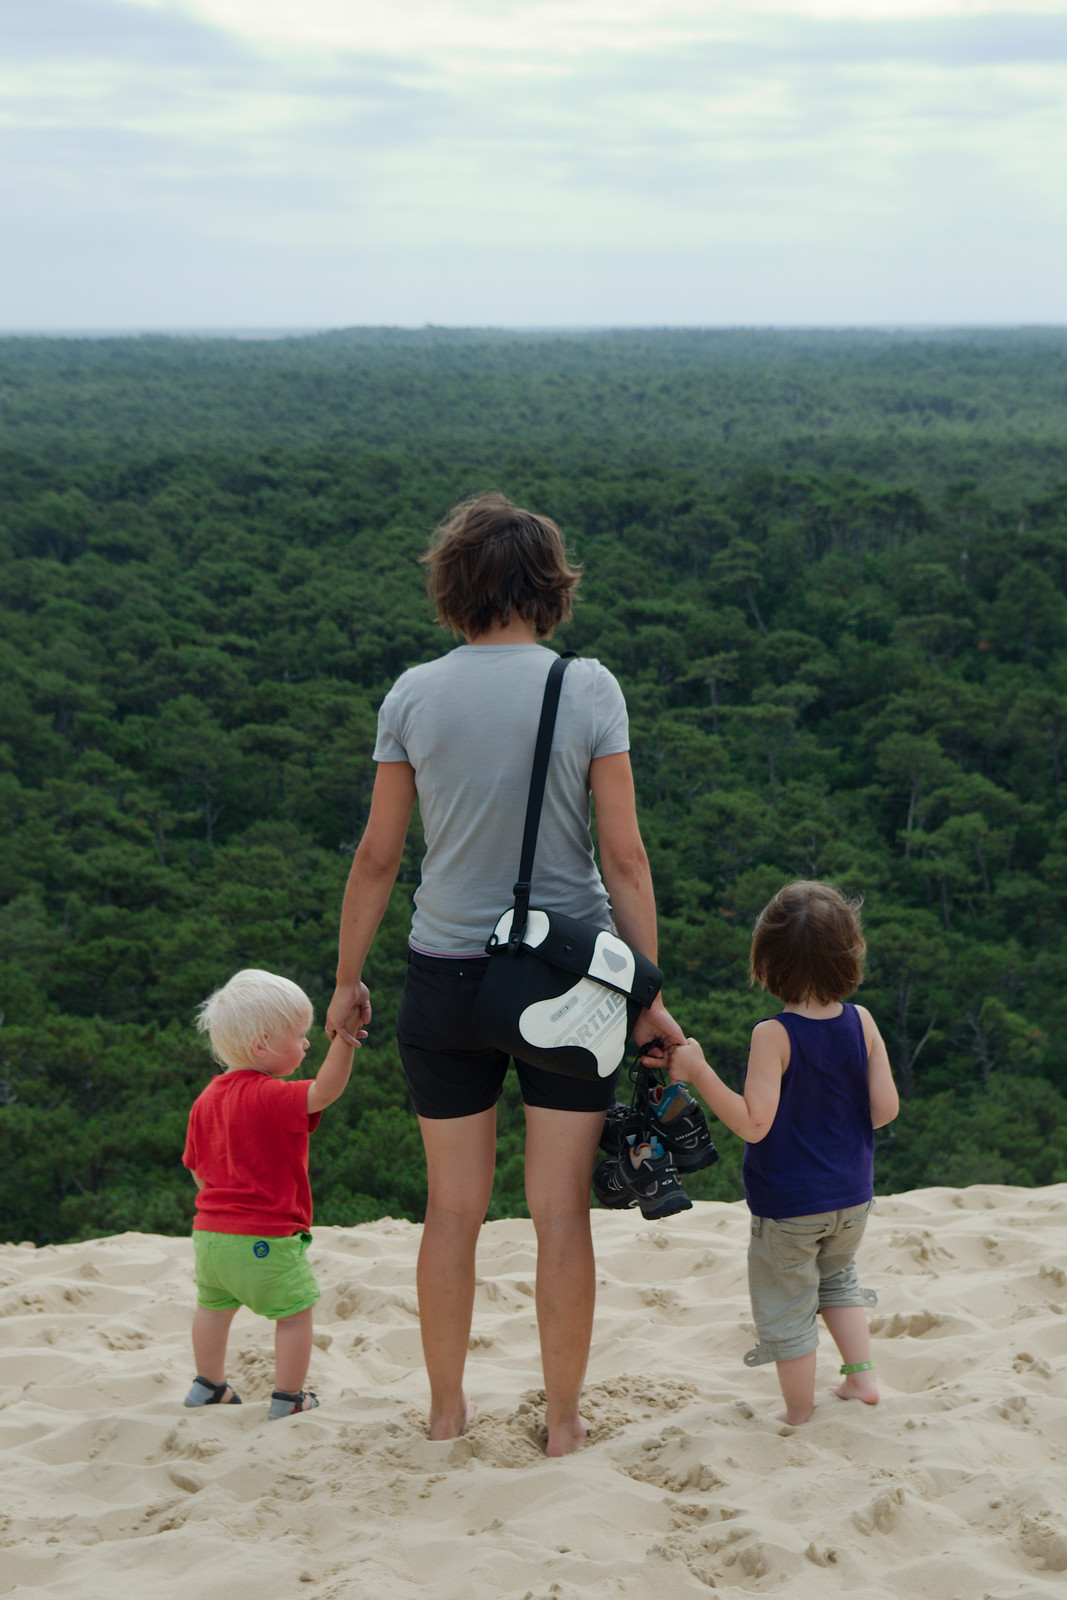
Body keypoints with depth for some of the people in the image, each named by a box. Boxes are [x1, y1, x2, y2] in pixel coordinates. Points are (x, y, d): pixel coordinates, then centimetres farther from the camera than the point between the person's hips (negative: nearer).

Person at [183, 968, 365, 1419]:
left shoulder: (206, 1099, 6)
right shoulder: (272, 1098, -20)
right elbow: (324, 1091, -37)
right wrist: (344, 1040, -44)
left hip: (210, 1231, 8)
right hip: (267, 1239, -8)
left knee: (214, 1306, 25)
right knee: (295, 1312, 8)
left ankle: (208, 1385, 38)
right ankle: (288, 1397, 12)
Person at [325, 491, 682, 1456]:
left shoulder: (414, 696, -2)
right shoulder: (588, 689, -6)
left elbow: (378, 854, 2)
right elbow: (625, 855, -8)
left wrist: (348, 978, 13)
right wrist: (649, 994, -1)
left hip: (447, 976, 2)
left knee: (454, 1205, 13)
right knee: (562, 1210, 7)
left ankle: (447, 1408, 25)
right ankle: (564, 1420, 15)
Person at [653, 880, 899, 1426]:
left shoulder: (774, 1036, -22)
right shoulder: (862, 1023, -8)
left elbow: (753, 1123, -25)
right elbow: (886, 1108, -5)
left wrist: (698, 1073, -22)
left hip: (787, 1206, -5)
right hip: (852, 1196, 5)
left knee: (786, 1310, 12)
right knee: (837, 1278, 32)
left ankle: (799, 1414, 22)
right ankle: (861, 1375, 28)